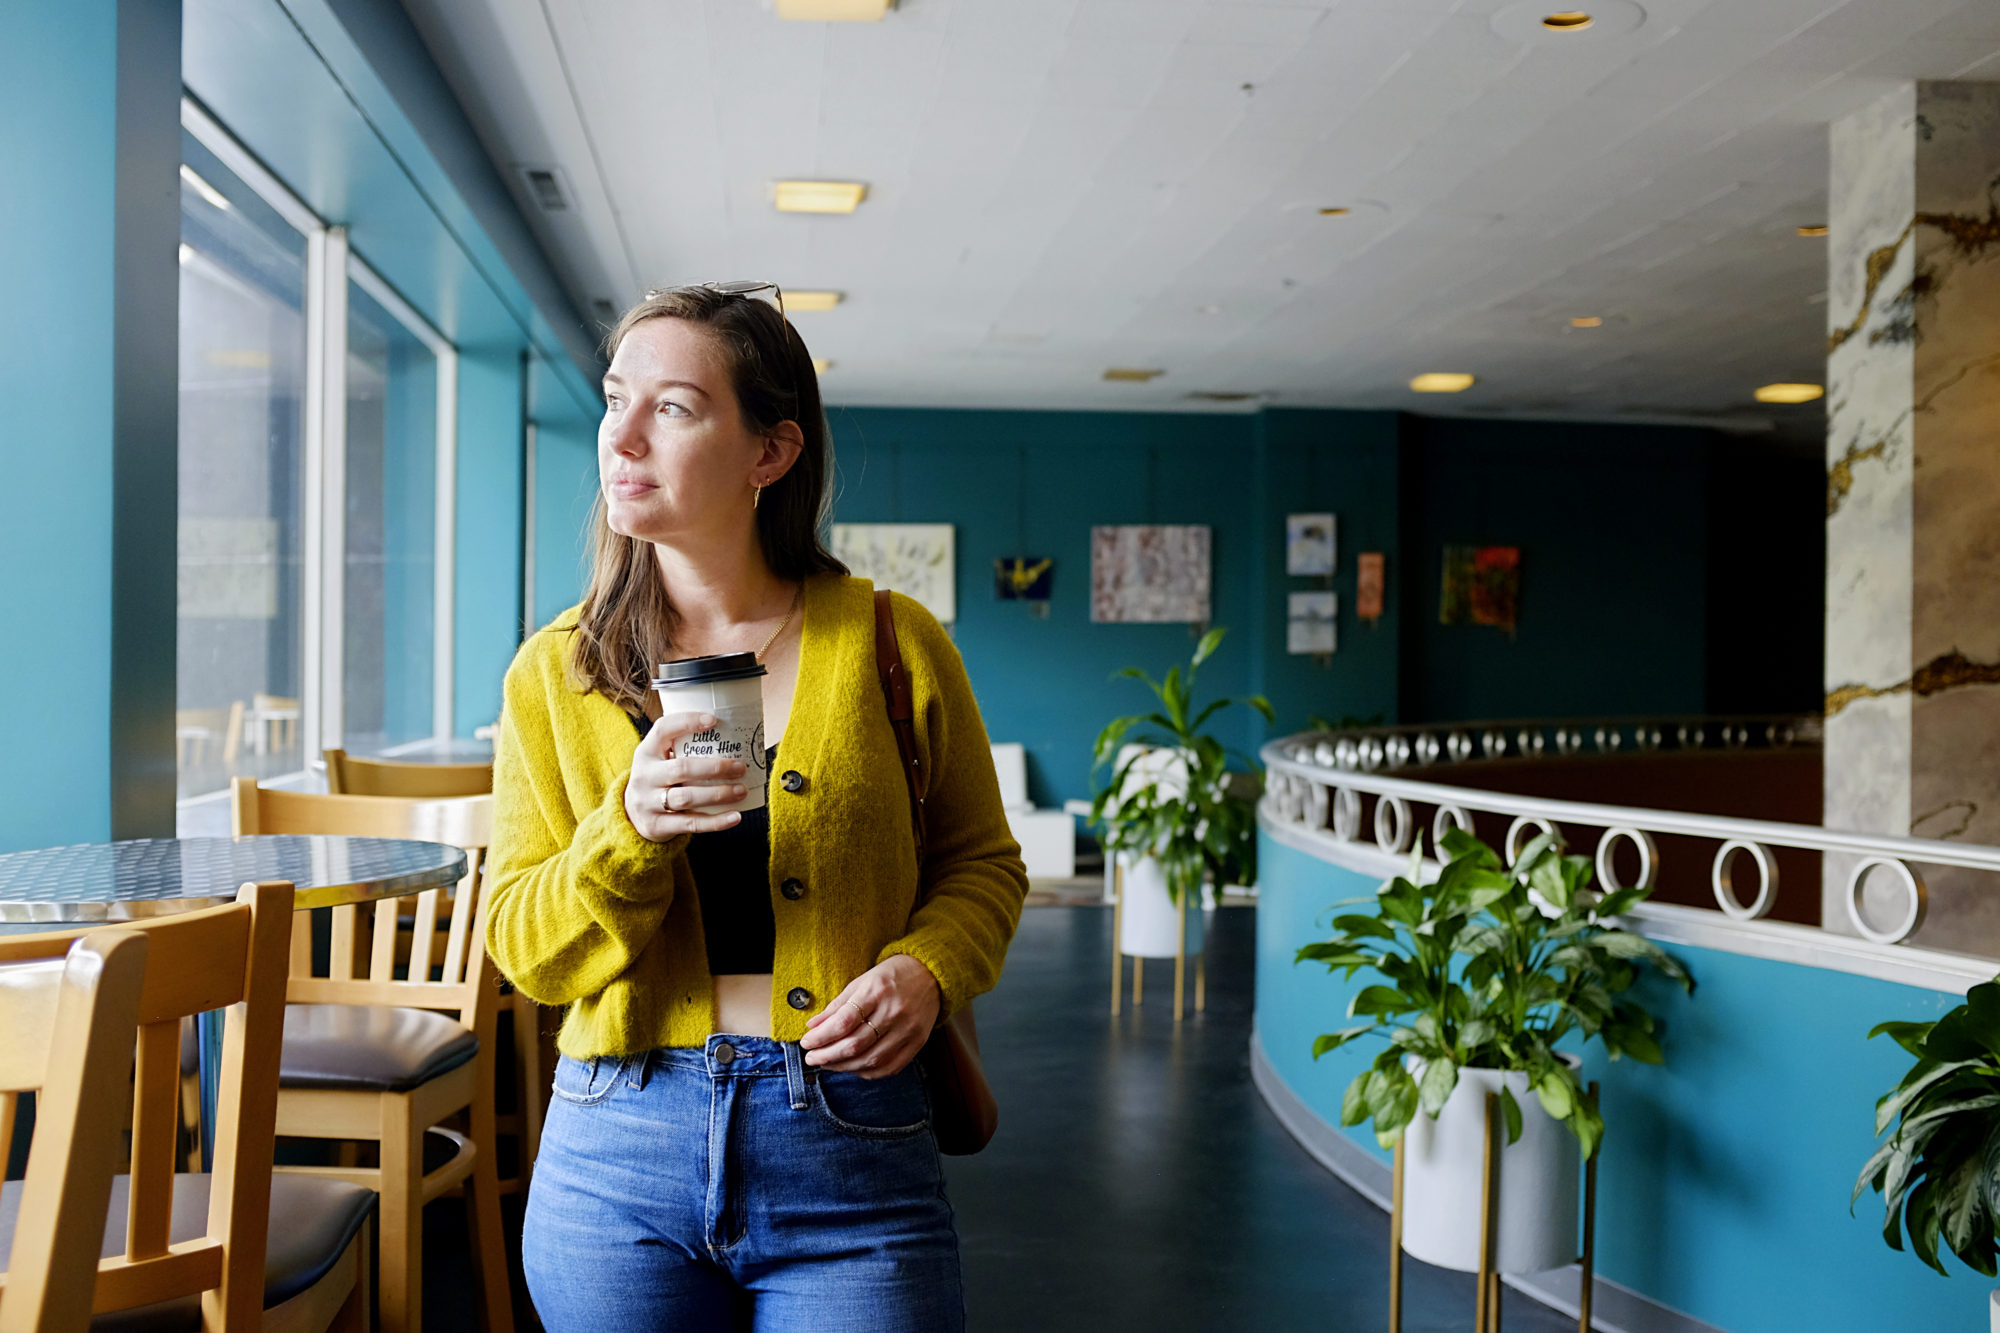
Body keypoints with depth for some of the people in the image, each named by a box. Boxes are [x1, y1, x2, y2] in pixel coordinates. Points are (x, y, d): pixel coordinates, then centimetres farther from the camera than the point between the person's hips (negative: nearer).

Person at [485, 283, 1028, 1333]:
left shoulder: (892, 644, -1)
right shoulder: (552, 675, 3)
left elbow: (980, 863, 8)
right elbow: (524, 950, 0)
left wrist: (924, 969, -12)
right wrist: (630, 828, -18)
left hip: (849, 1161, -1)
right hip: (617, 1151, 2)